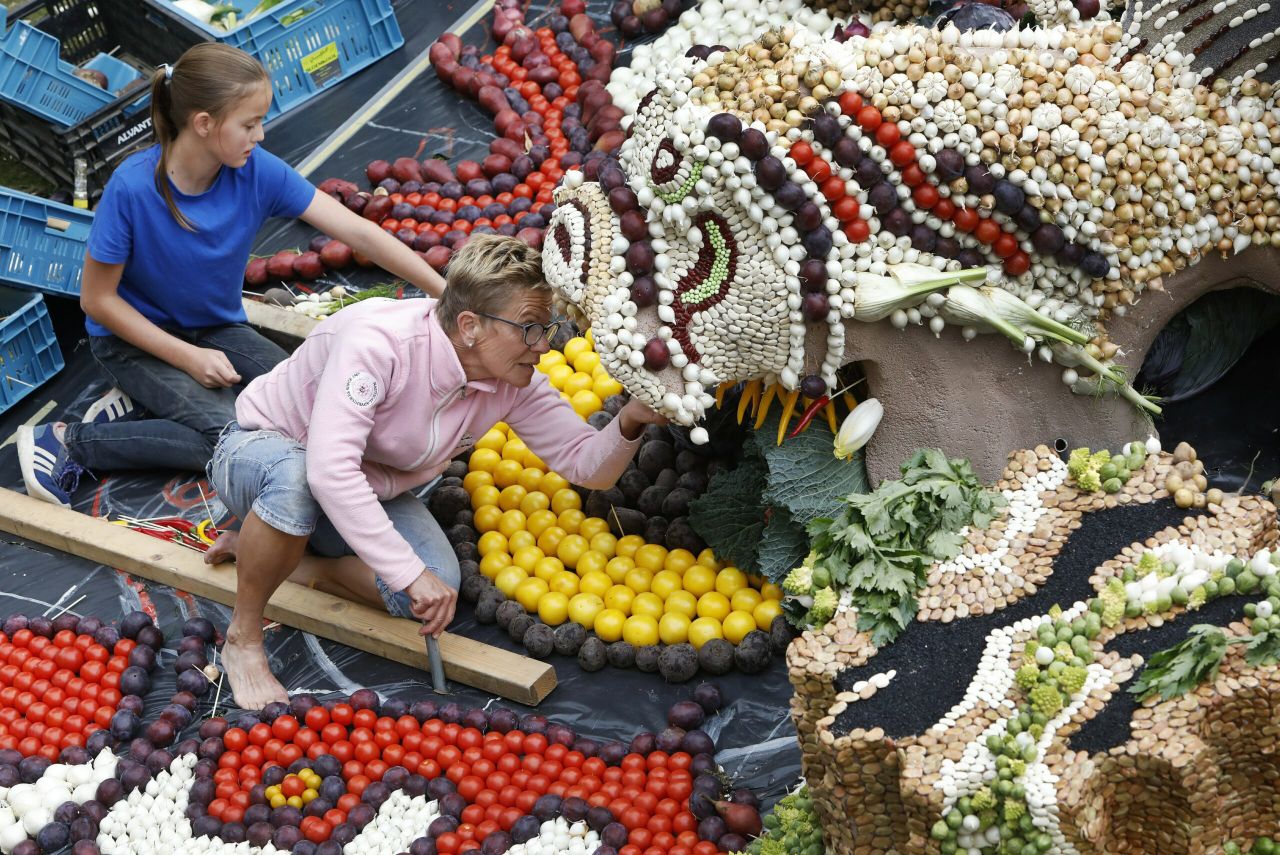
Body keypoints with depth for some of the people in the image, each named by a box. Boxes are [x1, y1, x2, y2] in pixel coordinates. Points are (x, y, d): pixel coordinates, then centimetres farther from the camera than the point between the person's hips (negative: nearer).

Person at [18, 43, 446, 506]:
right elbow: (98, 298, -17)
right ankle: (70, 442, -12)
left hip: (217, 329, 5)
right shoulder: (133, 186, -27)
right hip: (134, 339, -5)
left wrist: (445, 292, -22)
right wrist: (188, 357, -21)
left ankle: (146, 404, -3)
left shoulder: (258, 171, -17)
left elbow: (359, 232, -17)